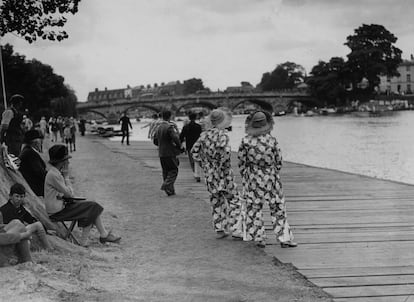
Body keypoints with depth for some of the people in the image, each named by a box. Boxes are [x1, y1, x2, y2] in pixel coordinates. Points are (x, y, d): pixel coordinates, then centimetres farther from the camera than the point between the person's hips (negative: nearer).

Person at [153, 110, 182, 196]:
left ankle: (170, 190, 15)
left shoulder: (158, 127, 8)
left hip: (161, 153, 7)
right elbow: (176, 138, -25)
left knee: (166, 171, 12)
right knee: (173, 170, 2)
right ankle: (166, 185, -14)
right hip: (170, 153, -7)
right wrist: (179, 147, -9)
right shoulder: (169, 127, -16)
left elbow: (155, 141, 15)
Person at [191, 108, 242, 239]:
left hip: (210, 175, 6)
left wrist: (203, 163, 13)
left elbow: (194, 151, 8)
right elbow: (225, 151, -28)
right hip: (223, 174, -6)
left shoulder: (204, 134, 6)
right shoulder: (222, 134, -14)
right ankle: (234, 229, 6)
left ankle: (219, 230, 19)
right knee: (233, 200, 7)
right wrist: (223, 164, -15)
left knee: (216, 201, 15)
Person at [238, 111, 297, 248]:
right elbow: (279, 161, -2)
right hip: (271, 178, 0)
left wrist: (245, 178, 11)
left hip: (253, 180, 0)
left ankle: (259, 238, 14)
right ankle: (284, 238, 11)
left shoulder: (246, 141, -10)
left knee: (254, 208, 12)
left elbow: (241, 162, -3)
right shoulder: (272, 140, -10)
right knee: (278, 208, 9)